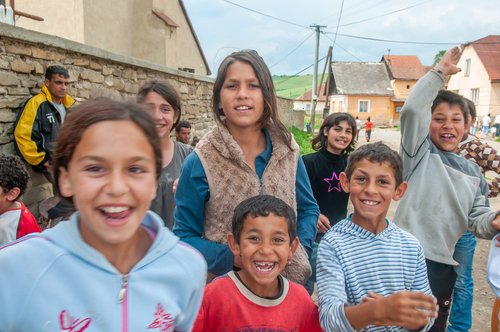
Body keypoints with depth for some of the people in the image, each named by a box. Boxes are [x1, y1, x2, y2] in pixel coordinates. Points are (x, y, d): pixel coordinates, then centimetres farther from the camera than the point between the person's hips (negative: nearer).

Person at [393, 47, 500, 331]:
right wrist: (440, 72, -11)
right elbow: (411, 109, -17)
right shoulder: (421, 153, -1)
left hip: (444, 264, 5)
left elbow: (477, 218, 11)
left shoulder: (473, 171, 13)